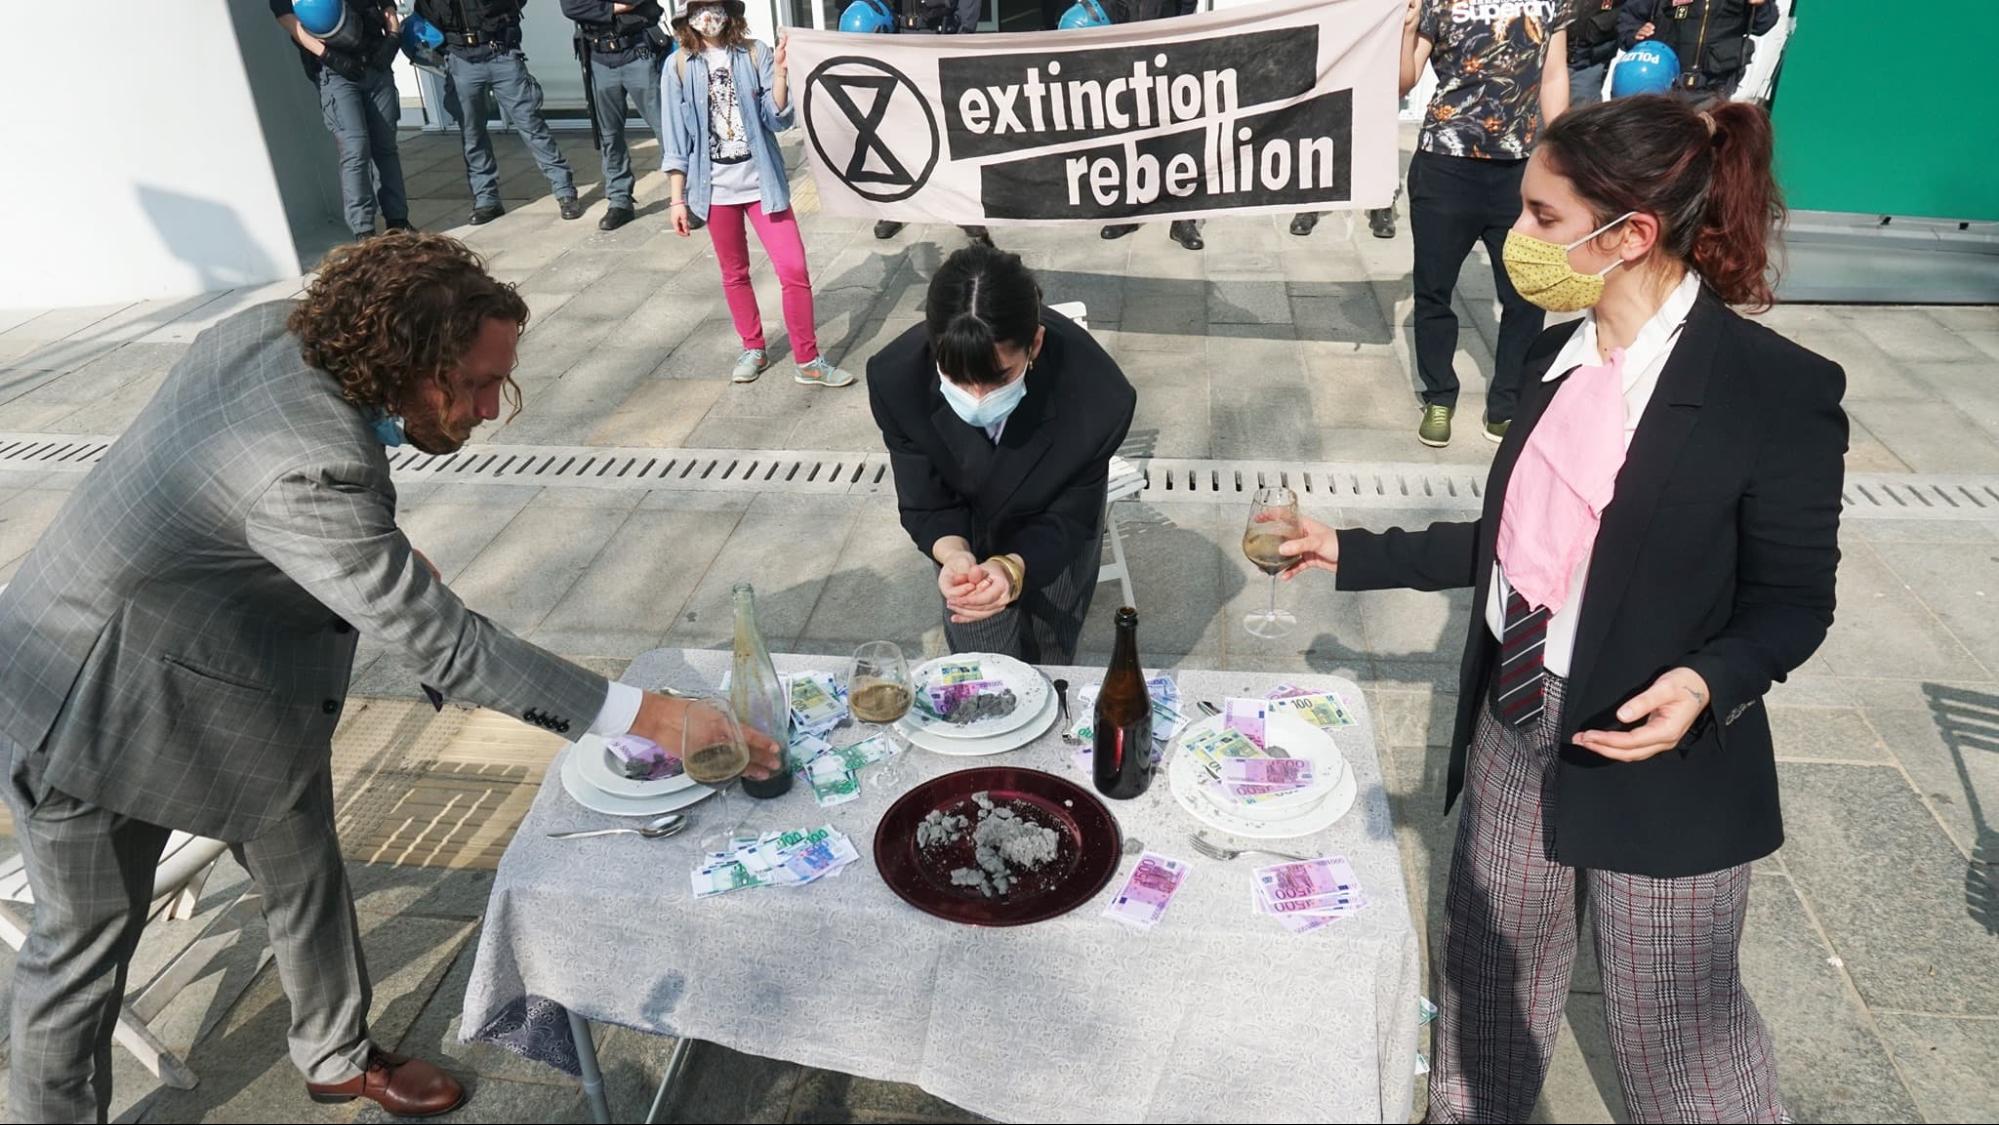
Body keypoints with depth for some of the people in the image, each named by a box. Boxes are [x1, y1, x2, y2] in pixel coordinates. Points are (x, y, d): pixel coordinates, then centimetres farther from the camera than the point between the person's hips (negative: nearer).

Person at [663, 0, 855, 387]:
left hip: (761, 181, -1)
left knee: (794, 269, -5)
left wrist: (779, 69, -20)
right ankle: (753, 349, 29)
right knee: (734, 274, 12)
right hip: (715, 187, 1)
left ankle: (808, 361, 4)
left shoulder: (756, 54, -3)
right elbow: (677, 139, 1)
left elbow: (779, 120, -7)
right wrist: (677, 199, -1)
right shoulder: (679, 67, -1)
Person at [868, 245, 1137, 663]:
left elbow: (1069, 518, -25)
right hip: (968, 534, 0)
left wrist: (1015, 567, -46)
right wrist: (953, 555, -45)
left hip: (1048, 541, 0)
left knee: (1048, 663, 21)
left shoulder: (1094, 395, -39)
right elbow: (924, 504, -22)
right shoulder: (898, 380, -34)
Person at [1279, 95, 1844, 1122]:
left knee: (1672, 1024, 14)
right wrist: (1351, 553, 6)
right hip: (1513, 731, 6)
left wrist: (1710, 683, -30)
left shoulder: (1778, 391, -17)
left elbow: (1792, 597, -10)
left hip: (1657, 757, -6)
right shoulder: (1559, 356, 0)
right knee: (1486, 977, 23)